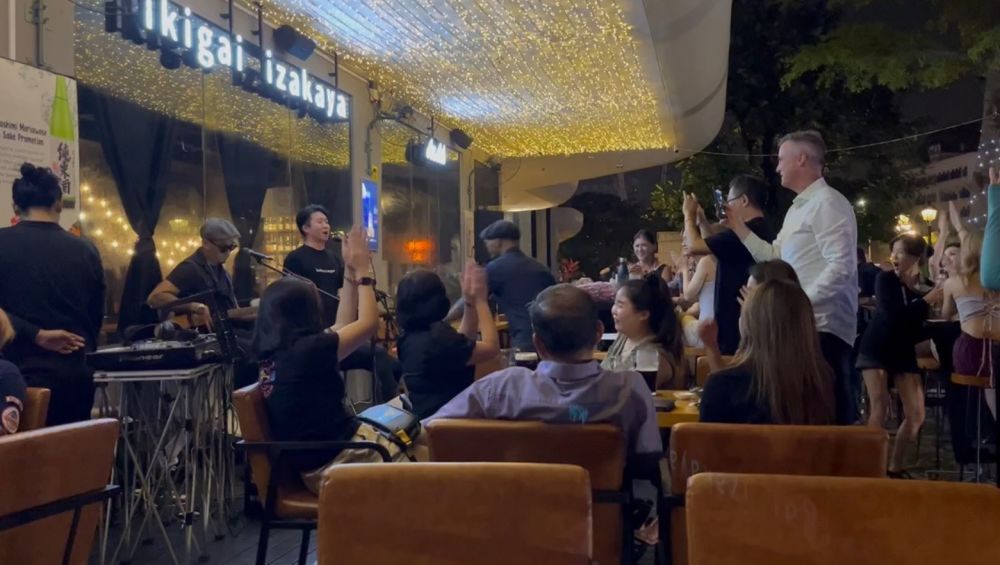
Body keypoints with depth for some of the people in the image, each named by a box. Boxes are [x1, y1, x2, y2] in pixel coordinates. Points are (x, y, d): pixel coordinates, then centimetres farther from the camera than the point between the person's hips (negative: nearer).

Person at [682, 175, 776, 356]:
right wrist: (702, 222, 22)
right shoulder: (763, 231, 15)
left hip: (736, 323, -10)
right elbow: (717, 255, 23)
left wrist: (689, 215, 2)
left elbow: (694, 245, -16)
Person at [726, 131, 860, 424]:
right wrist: (739, 227, 17)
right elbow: (774, 257, 20)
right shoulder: (798, 207, 18)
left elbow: (841, 267, -22)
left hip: (823, 326, -10)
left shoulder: (826, 203, -13)